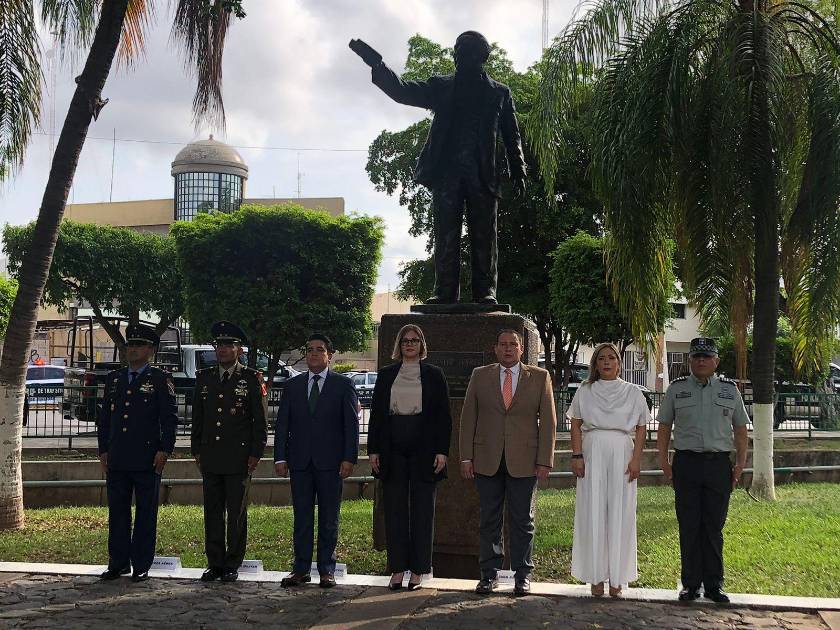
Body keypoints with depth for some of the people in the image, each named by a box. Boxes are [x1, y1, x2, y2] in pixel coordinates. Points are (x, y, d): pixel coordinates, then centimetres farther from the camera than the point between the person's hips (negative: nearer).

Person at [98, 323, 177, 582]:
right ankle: (118, 563, 19)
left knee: (146, 514, 3)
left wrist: (164, 450, -10)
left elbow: (169, 418, -4)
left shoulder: (160, 380, -1)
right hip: (117, 459, 5)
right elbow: (104, 417, 16)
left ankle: (141, 566, 11)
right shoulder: (114, 378, 14)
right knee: (117, 512, 9)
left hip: (147, 460, -5)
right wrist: (103, 450, 11)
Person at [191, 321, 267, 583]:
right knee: (212, 512, 7)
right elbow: (197, 418, 16)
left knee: (237, 514, 2)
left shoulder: (252, 379, -1)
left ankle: (233, 564, 10)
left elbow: (260, 421, -1)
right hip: (210, 458, 4)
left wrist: (255, 454, -6)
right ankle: (215, 563, 15)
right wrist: (197, 451, 11)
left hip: (239, 458, -4)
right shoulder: (204, 378, 11)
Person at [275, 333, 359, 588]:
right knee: (302, 518, 5)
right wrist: (280, 457, 0)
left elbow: (351, 424, -1)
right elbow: (282, 424, 9)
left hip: (330, 462, -2)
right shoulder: (293, 385, 11)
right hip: (300, 461, 2)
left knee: (329, 519, 4)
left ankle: (327, 570, 11)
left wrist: (349, 458, -9)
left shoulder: (343, 384, 3)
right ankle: (301, 569, 12)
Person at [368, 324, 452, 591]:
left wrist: (442, 451, -6)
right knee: (394, 510, 3)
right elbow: (376, 414, 9)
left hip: (423, 450, -2)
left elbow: (443, 416, 2)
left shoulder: (434, 375, 5)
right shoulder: (386, 375, 10)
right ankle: (397, 569, 10)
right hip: (393, 451, 2)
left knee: (422, 510, 2)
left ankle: (418, 571, 9)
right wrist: (373, 450, 2)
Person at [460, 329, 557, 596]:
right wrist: (466, 457, -1)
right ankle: (489, 574, 14)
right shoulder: (480, 376, 7)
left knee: (522, 521, 5)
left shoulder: (539, 377, 4)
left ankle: (522, 575, 14)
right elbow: (467, 418, 6)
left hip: (524, 461, -1)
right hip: (487, 461, 1)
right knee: (488, 519, 6)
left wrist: (545, 461, -4)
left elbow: (548, 421, 2)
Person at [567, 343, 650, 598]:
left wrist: (636, 459, -3)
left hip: (622, 454, 0)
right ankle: (596, 577, 5)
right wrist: (577, 456, -5)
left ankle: (617, 577, 7)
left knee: (620, 514, 0)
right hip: (593, 453, 0)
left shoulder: (632, 392, 10)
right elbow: (576, 425, 7)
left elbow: (641, 428, 8)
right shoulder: (585, 392, 10)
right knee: (593, 513, -1)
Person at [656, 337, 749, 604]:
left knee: (714, 528, 4)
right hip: (686, 463, 0)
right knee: (689, 527, 1)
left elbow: (740, 429, 13)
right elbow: (664, 427, 10)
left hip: (719, 464, 1)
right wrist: (664, 461, 2)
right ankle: (690, 584, 9)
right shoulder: (676, 389, 7)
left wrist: (741, 462, 5)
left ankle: (714, 585, 12)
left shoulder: (730, 389, 10)